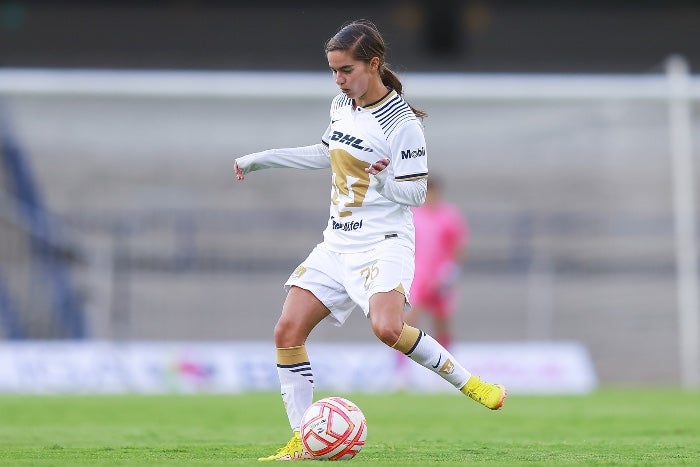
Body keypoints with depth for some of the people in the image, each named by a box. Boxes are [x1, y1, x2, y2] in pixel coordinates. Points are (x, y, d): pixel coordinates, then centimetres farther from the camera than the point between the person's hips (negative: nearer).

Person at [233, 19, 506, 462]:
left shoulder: (402, 123, -13)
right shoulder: (341, 106, 9)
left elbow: (417, 194, -10)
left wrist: (384, 182, -28)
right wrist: (262, 159, 30)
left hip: (384, 242, -7)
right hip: (338, 243, 7)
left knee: (388, 328, -32)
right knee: (288, 331, -6)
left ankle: (469, 382, -13)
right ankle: (303, 442, 0)